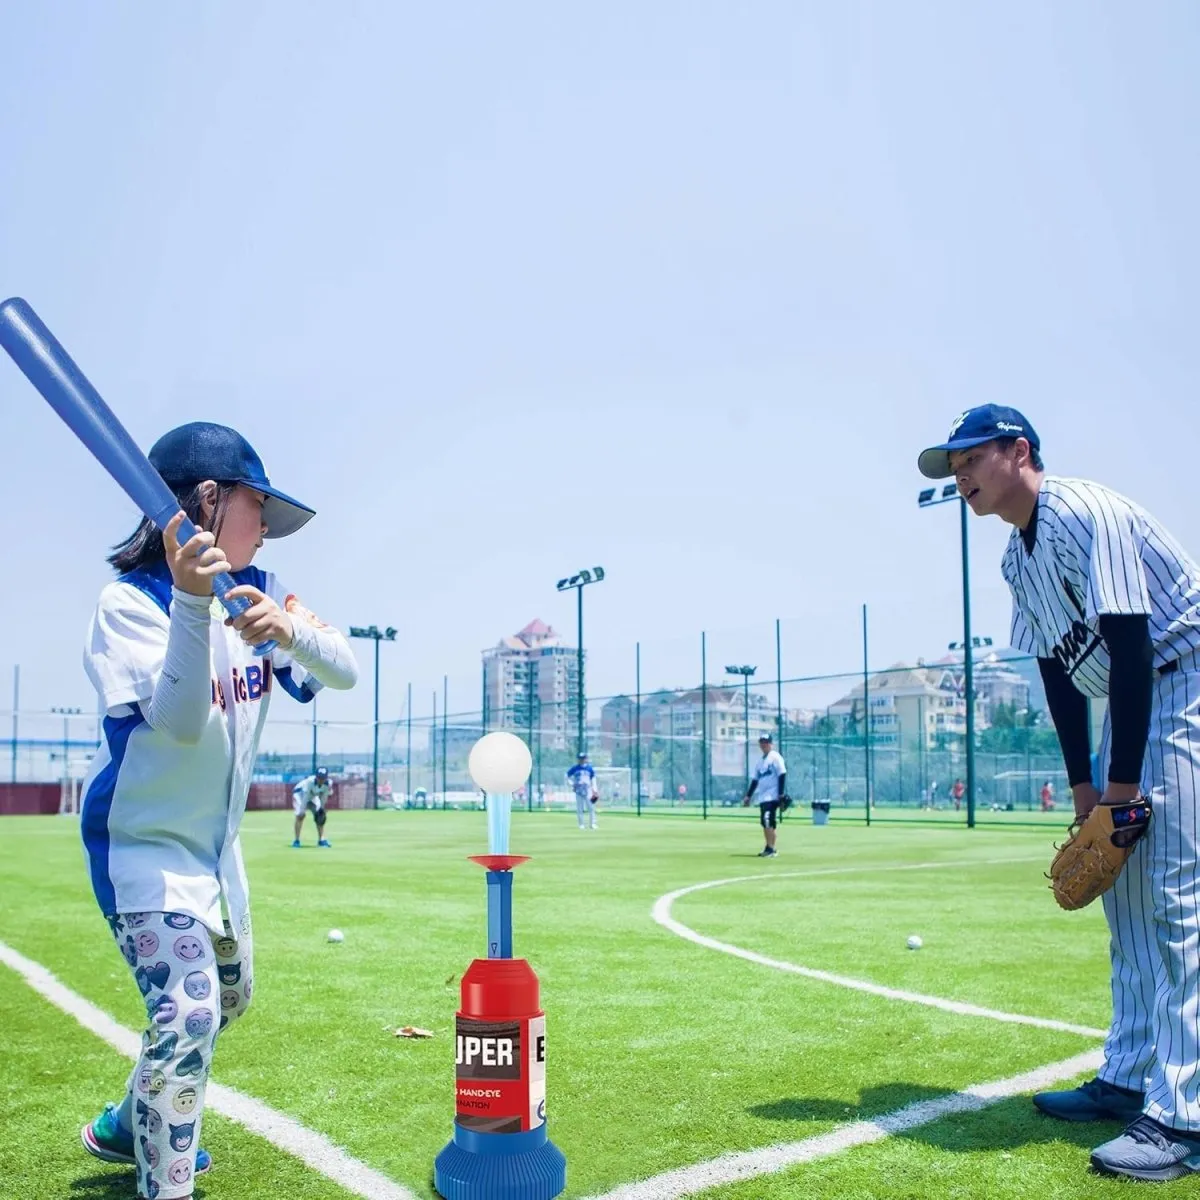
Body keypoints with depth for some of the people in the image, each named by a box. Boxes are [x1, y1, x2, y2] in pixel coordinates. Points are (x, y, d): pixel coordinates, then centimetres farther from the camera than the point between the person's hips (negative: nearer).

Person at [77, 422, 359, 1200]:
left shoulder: (258, 593, -3)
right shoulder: (130, 600, -19)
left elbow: (345, 673, -13)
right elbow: (182, 722, -31)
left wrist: (289, 630, -34)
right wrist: (193, 602, -44)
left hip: (216, 843, 8)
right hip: (145, 842, -8)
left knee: (229, 997, 22)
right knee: (188, 1009, -21)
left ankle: (132, 1127, 44)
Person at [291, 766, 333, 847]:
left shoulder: (328, 784, -26)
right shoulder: (309, 781, -40)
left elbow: (324, 797, -14)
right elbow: (305, 797, -38)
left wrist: (321, 809, -11)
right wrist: (301, 811, -39)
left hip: (313, 796, 5)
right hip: (300, 793, -5)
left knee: (321, 815, -4)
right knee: (300, 815, -21)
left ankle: (321, 840, 8)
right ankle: (296, 840, -12)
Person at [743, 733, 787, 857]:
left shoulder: (775, 757, -5)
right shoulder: (761, 760, 20)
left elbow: (782, 775, -12)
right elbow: (755, 780, 24)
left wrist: (781, 793, -19)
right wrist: (748, 796, 20)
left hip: (772, 796, -8)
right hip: (762, 797, 8)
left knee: (768, 821, -16)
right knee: (765, 823, 8)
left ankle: (771, 849, -16)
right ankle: (769, 848, 14)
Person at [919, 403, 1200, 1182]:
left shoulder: (1084, 513, -19)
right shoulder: (1018, 559, 9)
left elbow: (1129, 642, -24)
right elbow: (1059, 667, 11)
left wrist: (1123, 780, -22)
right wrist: (1082, 782, 6)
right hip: (1130, 700, 10)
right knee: (1125, 896, 11)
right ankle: (1128, 1081, 20)